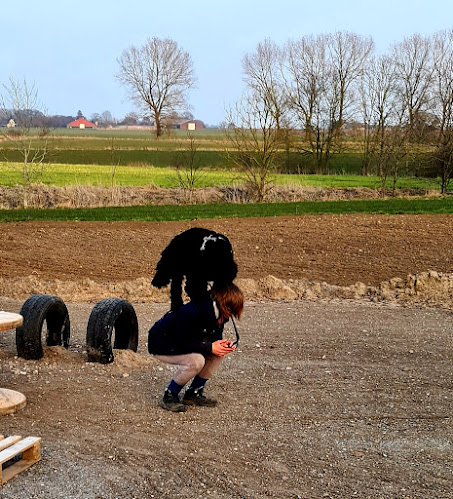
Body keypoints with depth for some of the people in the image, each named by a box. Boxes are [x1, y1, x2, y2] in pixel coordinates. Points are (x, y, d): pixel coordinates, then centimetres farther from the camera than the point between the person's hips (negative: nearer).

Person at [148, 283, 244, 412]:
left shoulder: (220, 314, -8)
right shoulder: (193, 312, -35)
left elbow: (215, 335, 7)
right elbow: (181, 343, -31)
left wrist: (222, 344, -16)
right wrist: (210, 347, -29)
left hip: (181, 340, 9)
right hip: (161, 344, -9)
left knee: (218, 353, -6)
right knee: (196, 360, -32)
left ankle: (194, 393, 5)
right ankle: (169, 396, -12)